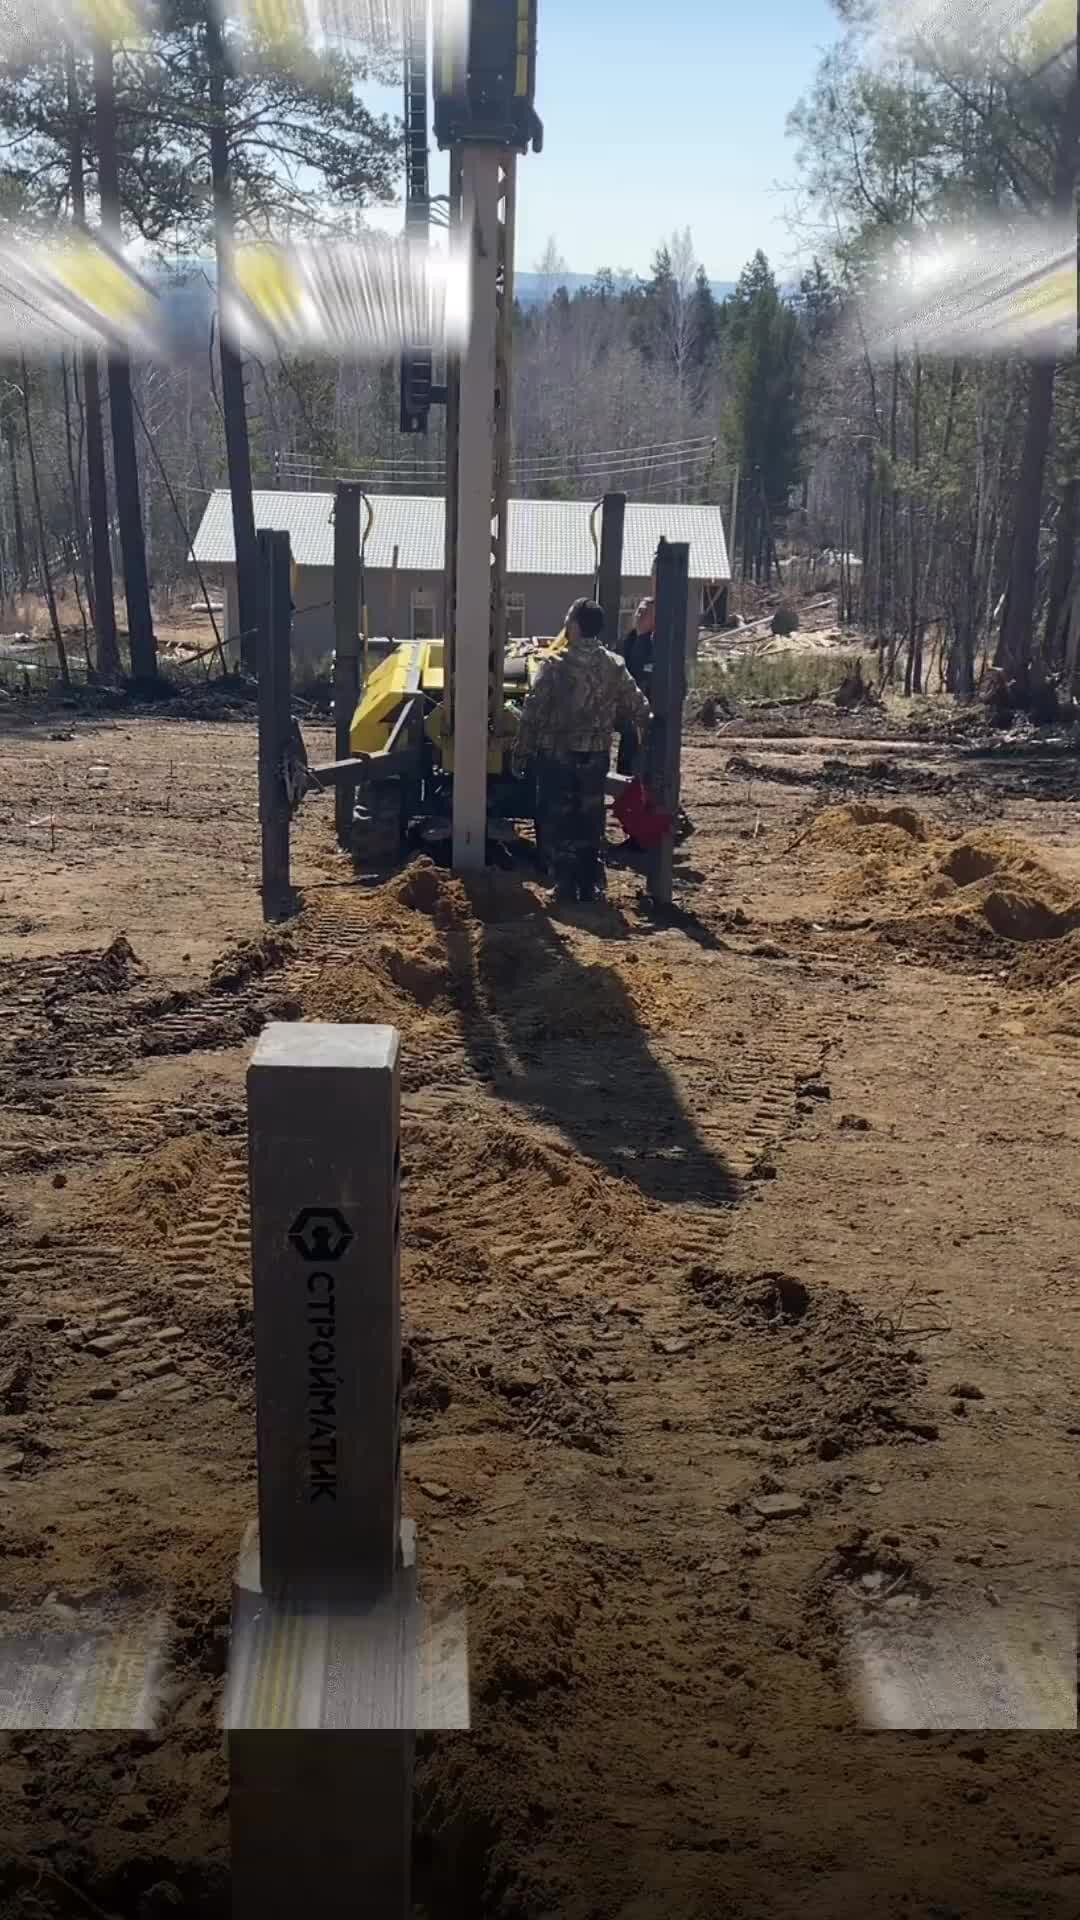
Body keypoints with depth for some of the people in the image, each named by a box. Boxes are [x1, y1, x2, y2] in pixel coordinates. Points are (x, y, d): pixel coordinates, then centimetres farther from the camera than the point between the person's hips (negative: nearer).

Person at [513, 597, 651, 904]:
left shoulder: (556, 665, -12)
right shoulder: (615, 666, 0)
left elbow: (532, 711, -12)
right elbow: (639, 710, 4)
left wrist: (522, 752, -5)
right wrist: (644, 743, 19)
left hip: (557, 755, -4)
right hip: (596, 755, 4)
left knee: (558, 820, 6)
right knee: (590, 821, 13)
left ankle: (566, 885, 3)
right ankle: (590, 886, 14)